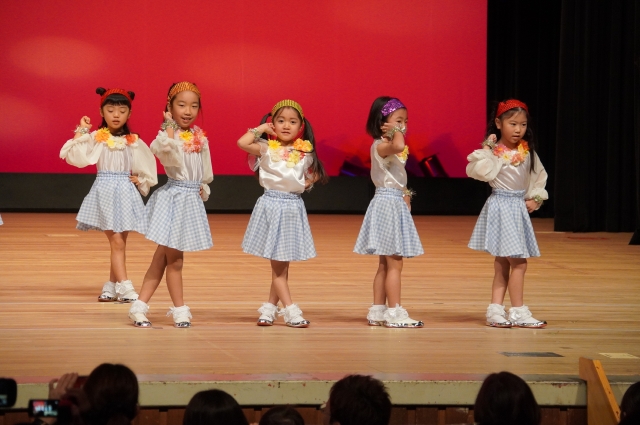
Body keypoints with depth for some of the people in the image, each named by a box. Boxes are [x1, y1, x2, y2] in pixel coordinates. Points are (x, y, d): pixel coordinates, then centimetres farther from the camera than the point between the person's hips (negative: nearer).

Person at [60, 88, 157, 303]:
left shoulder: (134, 142, 5)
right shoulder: (95, 138, -2)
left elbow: (148, 167, 17)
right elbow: (74, 156, -13)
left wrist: (140, 181, 2)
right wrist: (81, 132, -15)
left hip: (126, 193, 3)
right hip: (104, 191, -3)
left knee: (119, 242, 7)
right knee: (117, 242, -8)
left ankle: (112, 285, 18)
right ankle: (124, 287, -9)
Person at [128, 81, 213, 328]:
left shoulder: (200, 137, 10)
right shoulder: (169, 134, -10)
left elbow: (205, 171, 19)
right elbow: (164, 147, -36)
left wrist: (204, 188, 3)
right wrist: (170, 125, -24)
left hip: (192, 199, 6)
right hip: (173, 197, -6)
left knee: (162, 258, 8)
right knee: (174, 260, 0)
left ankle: (140, 306, 11)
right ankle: (180, 310, 11)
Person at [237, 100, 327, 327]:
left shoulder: (305, 153, 4)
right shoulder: (267, 149, -6)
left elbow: (316, 172, 21)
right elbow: (242, 142, -21)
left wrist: (310, 181, 1)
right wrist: (261, 129, -9)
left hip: (293, 207, 4)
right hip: (272, 204, -4)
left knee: (283, 264, 8)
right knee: (278, 264, -2)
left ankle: (270, 307, 19)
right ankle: (290, 310, -2)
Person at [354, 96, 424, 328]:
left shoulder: (390, 148, 15)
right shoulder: (380, 146, -17)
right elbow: (398, 146, -40)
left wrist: (404, 194, 7)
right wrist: (396, 132, -21)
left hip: (397, 203, 10)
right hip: (387, 203, -10)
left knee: (385, 264, 12)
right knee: (394, 264, -8)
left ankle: (377, 311, 16)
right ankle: (394, 313, -6)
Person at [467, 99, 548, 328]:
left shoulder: (528, 152, 6)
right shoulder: (494, 151, -11)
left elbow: (539, 177, 16)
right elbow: (480, 171, -26)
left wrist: (535, 198, 4)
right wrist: (485, 150, -25)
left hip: (519, 207, 6)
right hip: (500, 206, -6)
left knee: (503, 263, 9)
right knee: (518, 262, -8)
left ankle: (495, 310, 13)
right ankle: (518, 312, -1)